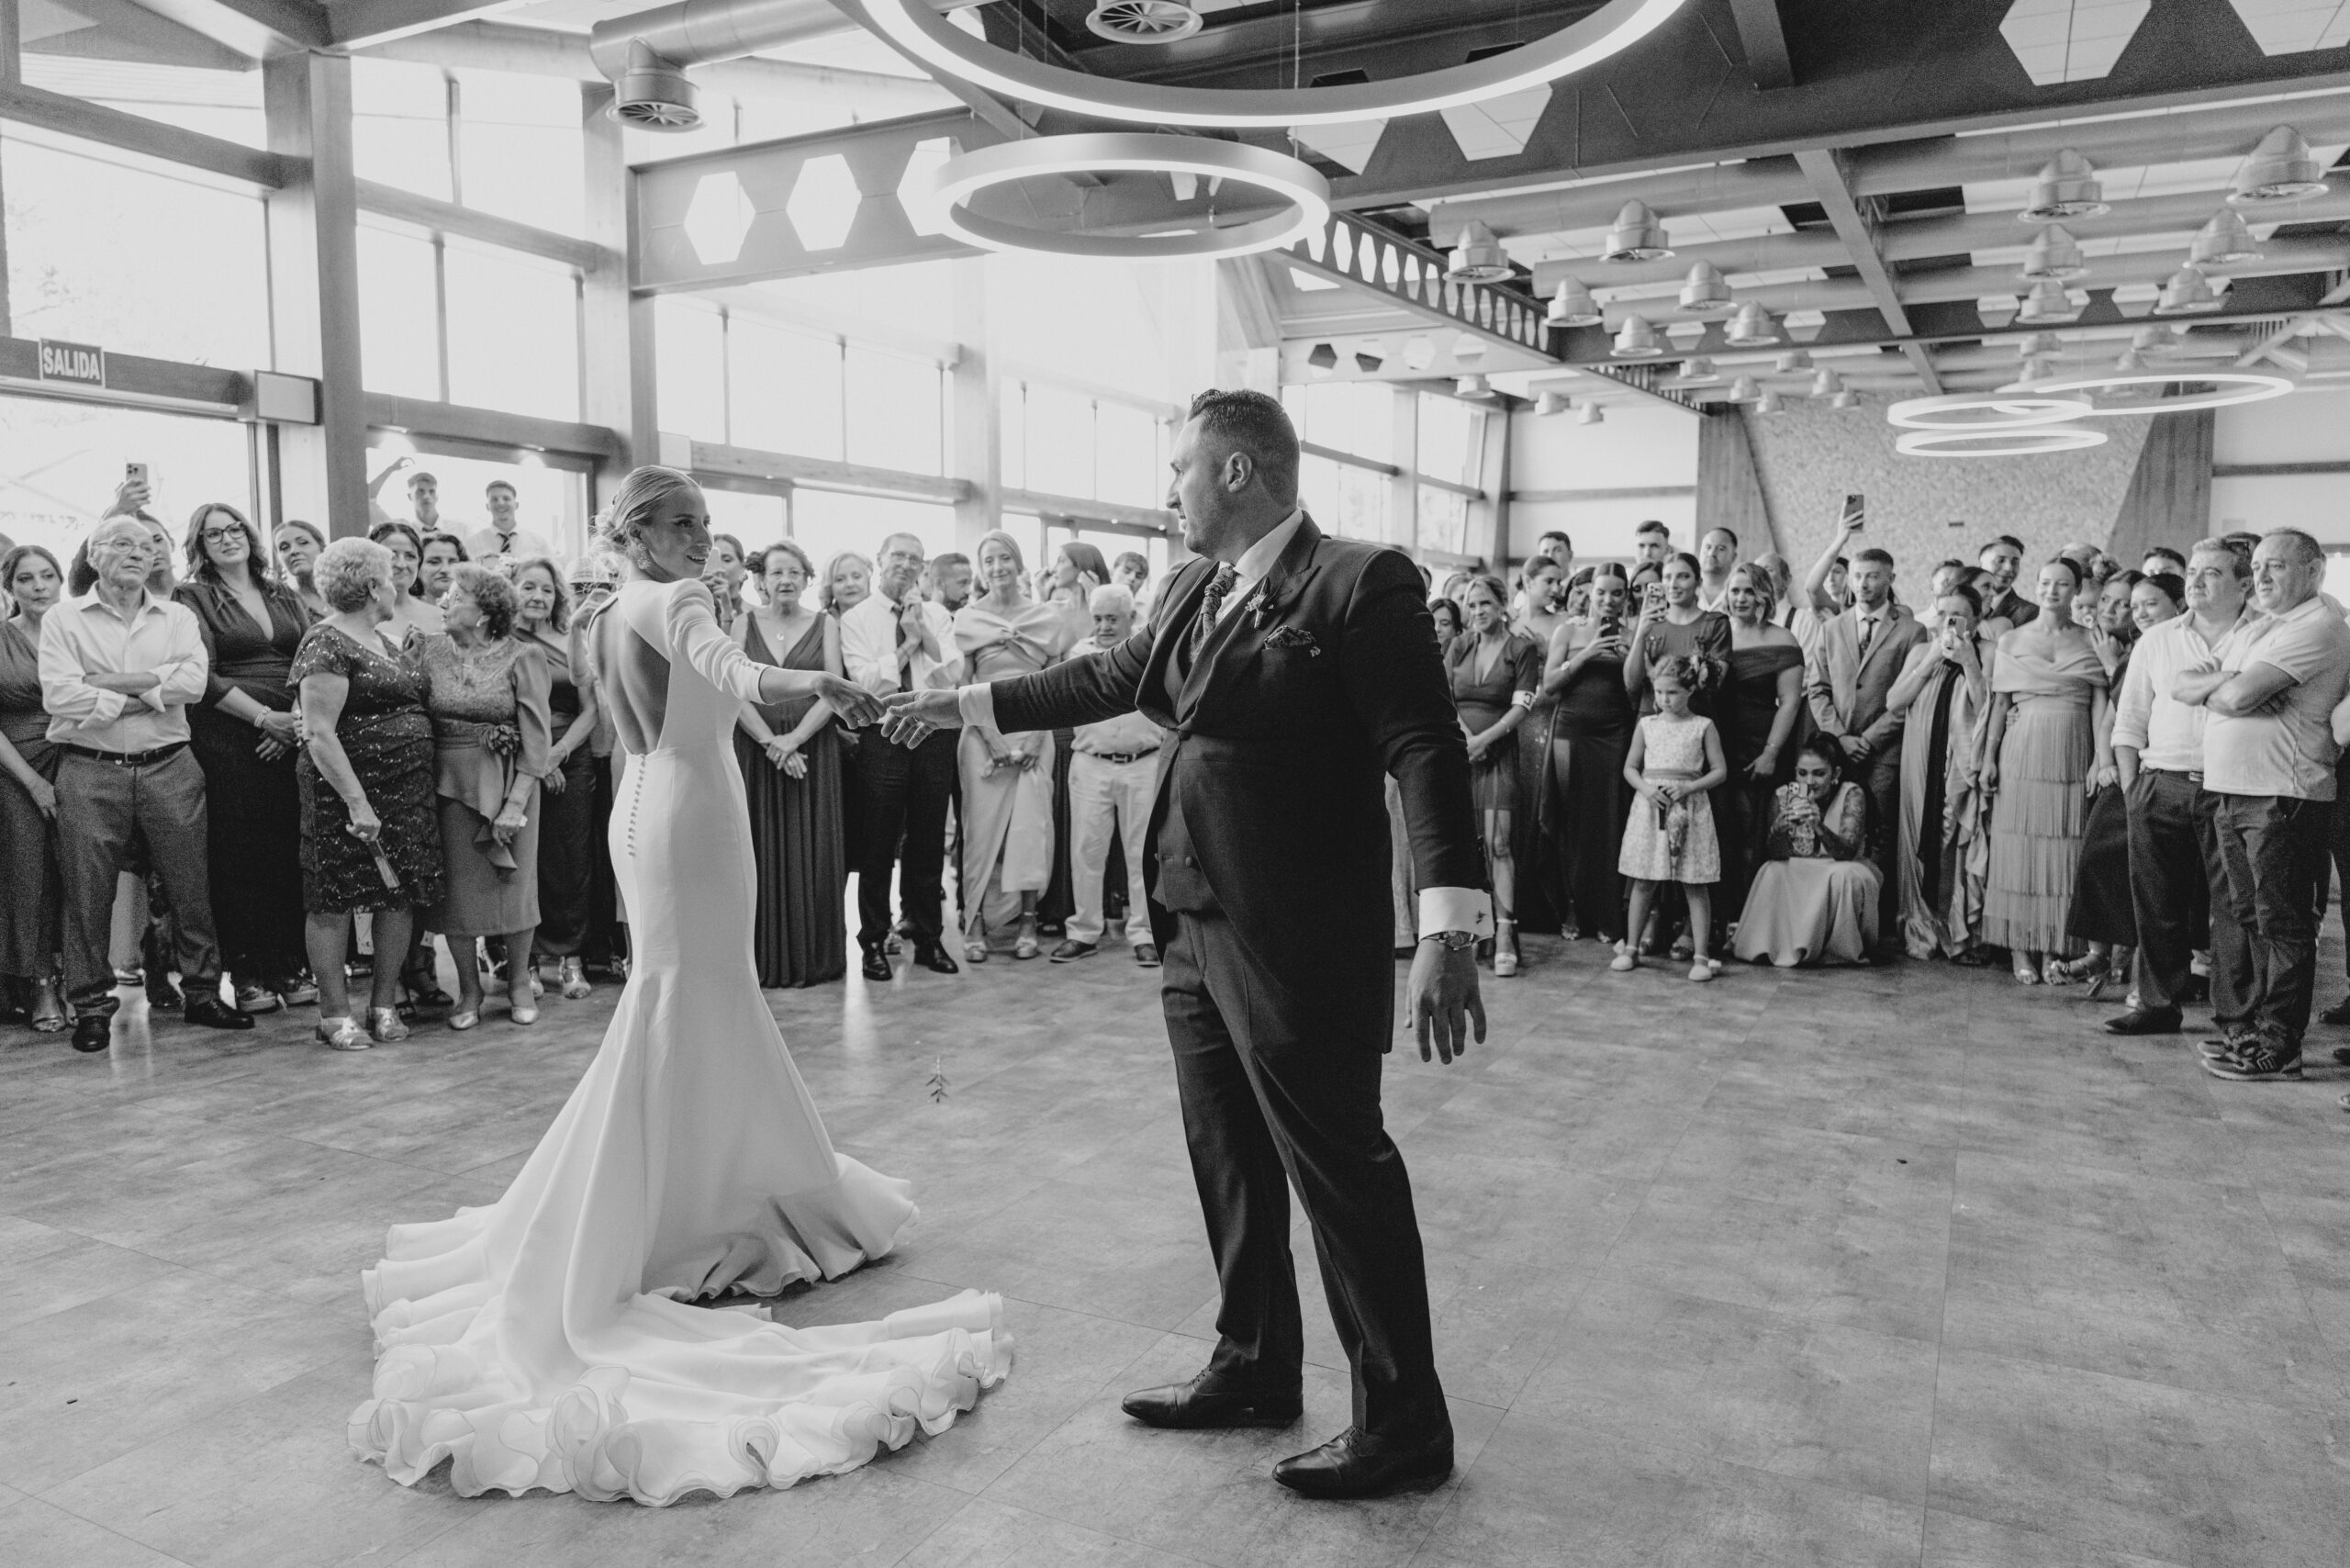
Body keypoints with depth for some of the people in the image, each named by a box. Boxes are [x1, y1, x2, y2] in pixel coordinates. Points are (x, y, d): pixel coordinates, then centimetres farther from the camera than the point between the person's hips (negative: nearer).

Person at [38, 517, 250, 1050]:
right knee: (88, 895, 3)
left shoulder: (178, 618, 11)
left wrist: (110, 681, -10)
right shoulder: (63, 619, 5)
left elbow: (192, 682, -6)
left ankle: (202, 993, 17)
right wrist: (150, 696, -9)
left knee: (191, 888, 5)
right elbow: (59, 695, -9)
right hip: (90, 772, -2)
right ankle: (91, 1007, 14)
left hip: (170, 769, 2)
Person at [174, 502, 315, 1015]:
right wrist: (265, 717, -14)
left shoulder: (286, 598, 17)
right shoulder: (193, 598, 4)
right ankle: (246, 974, 2)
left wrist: (300, 721, -6)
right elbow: (205, 677, -6)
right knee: (237, 855, -3)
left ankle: (292, 966, 6)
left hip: (290, 739, 3)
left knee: (291, 852, 0)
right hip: (226, 739, -3)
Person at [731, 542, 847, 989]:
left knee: (813, 854, 0)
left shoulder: (825, 625, 6)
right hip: (755, 749, 0)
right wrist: (770, 741, -13)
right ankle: (764, 960, 8)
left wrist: (794, 739, -14)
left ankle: (815, 957, 9)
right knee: (762, 854, 0)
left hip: (812, 749, 0)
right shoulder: (745, 624, 7)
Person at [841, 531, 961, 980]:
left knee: (929, 842, 10)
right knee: (877, 845, 3)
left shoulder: (938, 617, 10)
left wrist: (924, 634, -13)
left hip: (933, 731, 3)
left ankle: (928, 938, 21)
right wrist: (907, 643, -11)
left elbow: (952, 673, -3)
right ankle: (874, 942, 15)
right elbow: (868, 682, -10)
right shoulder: (856, 619, 1)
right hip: (882, 735, -3)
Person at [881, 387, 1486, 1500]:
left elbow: (1426, 749, -19)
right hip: (1196, 927, 8)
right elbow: (1106, 680, 25)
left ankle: (1403, 1425, 17)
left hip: (1303, 939, -8)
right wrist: (968, 703, 29)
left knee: (1340, 1167, 1)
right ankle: (1254, 1368, 36)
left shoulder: (1360, 583, -13)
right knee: (1228, 1161, 18)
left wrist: (1448, 927, -28)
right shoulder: (1190, 593, 10)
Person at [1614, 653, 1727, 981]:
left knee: (1695, 885, 0)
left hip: (1689, 807, -2)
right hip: (1650, 806, 2)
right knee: (1643, 882, 7)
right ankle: (1631, 948, 16)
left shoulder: (1703, 727, 1)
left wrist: (1688, 787, -13)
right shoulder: (1646, 725, 8)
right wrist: (1645, 788, -9)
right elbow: (1630, 767, 10)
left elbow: (1720, 771, 1)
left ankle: (1700, 955, 4)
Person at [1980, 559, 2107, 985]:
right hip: (2022, 753, 0)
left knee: (2065, 850, 1)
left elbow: (2100, 703, 1)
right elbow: (1999, 704, 7)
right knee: (2019, 848, -1)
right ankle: (2020, 949, 5)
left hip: (2073, 756, 0)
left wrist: (2103, 759, -8)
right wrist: (1988, 758, 0)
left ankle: (2054, 949, 8)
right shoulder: (2011, 641, 8)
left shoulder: (2090, 643, 8)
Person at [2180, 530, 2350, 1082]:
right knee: (2250, 917, 15)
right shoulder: (2247, 630, 20)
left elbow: (2238, 696, -21)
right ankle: (2258, 1024, 24)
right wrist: (2222, 682, -7)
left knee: (2282, 922, -4)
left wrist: (2209, 689, -1)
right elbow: (2182, 686, 11)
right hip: (2231, 791, 9)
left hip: (2283, 796, -9)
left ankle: (2280, 1046, 1)